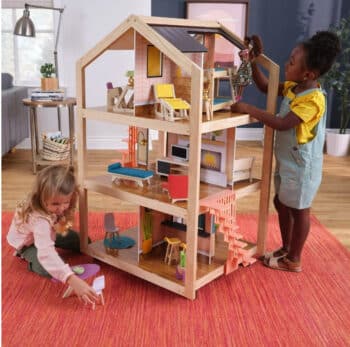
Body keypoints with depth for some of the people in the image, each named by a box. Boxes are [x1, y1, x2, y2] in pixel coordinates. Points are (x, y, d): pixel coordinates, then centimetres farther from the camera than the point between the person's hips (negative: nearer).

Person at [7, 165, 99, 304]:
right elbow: (46, 254, -59)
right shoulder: (39, 220, -49)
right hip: (28, 243, -7)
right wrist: (72, 280, -69)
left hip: (46, 235, 7)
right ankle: (28, 255, 3)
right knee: (49, 269, -29)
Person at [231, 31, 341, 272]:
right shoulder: (293, 87, 0)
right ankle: (286, 248, 38)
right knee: (282, 203, 20)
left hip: (302, 165, -9)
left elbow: (282, 124, -32)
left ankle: (294, 260, 23)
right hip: (287, 161, 9)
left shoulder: (313, 100, -27)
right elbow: (265, 87, 11)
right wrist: (254, 61, -2)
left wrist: (248, 109, -30)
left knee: (299, 210, 6)